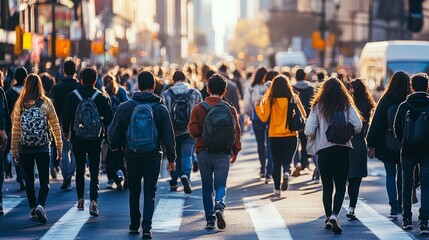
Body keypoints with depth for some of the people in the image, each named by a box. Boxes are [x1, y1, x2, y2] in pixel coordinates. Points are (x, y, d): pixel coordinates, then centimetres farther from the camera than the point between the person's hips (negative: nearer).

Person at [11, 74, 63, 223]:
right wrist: (59, 148, 9)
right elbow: (55, 127, 0)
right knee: (44, 181, 2)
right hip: (43, 149, -1)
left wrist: (14, 150, 8)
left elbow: (15, 130, 1)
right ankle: (40, 206, -20)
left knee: (29, 180, 15)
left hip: (25, 149, 1)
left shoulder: (20, 105, -2)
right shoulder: (46, 104, -4)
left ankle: (33, 209, 18)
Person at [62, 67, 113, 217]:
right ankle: (93, 200, -16)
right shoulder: (102, 97, -5)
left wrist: (65, 131, 17)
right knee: (95, 170, 0)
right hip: (95, 139, -1)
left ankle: (80, 200, 22)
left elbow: (66, 116, 0)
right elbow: (108, 118, -3)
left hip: (77, 139, 1)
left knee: (80, 169, 16)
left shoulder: (72, 96, -4)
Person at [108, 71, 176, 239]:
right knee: (150, 193, 3)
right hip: (153, 156, -1)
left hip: (132, 156, 1)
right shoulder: (160, 109, -5)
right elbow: (168, 136, -2)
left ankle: (134, 225, 26)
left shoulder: (125, 108, -3)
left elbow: (114, 135, 2)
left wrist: (117, 146, 23)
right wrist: (171, 159, 6)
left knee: (134, 192, 17)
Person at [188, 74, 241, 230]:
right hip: (223, 153, 0)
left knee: (207, 187, 10)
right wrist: (235, 152, 12)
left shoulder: (198, 109, -3)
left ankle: (210, 220, 6)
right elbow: (236, 132, 0)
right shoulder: (230, 110, -1)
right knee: (221, 185, 5)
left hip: (203, 152, 0)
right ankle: (219, 206, -25)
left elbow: (193, 131, -9)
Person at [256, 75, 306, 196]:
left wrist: (258, 105, 9)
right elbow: (303, 115, 1)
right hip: (291, 136, 0)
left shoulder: (271, 100, -7)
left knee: (276, 163, 12)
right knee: (287, 161, 8)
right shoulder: (294, 98, -6)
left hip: (275, 137, 0)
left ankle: (277, 189, 11)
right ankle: (286, 173, -24)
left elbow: (264, 117, -4)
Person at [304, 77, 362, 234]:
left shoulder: (317, 107, 1)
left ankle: (328, 218, 17)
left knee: (327, 186, 13)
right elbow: (358, 126, -10)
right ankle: (334, 215, -19)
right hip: (343, 149, -1)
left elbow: (308, 131, -7)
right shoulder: (347, 106, 1)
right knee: (340, 186, 1)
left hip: (323, 150, 1)